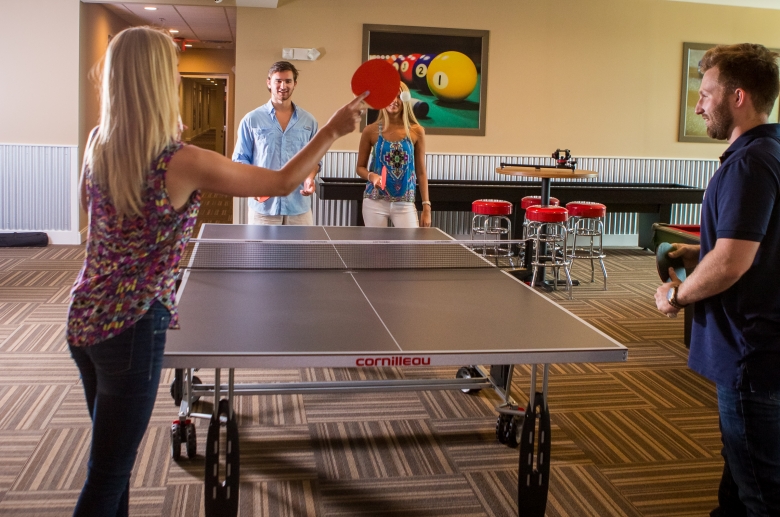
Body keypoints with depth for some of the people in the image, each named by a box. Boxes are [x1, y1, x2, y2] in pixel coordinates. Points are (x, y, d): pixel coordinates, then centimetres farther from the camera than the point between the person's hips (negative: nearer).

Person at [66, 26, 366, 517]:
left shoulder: (99, 146, -1)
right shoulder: (183, 162, -20)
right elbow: (284, 183, -10)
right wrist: (334, 130, 1)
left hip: (85, 318, 7)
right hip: (132, 327, -7)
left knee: (111, 458, 23)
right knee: (108, 475, 7)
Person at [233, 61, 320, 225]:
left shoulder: (309, 121, 9)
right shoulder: (251, 120, 1)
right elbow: (241, 159, 4)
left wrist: (310, 177, -7)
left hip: (299, 208, 2)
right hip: (263, 207, -2)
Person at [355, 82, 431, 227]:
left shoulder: (417, 131, 0)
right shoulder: (371, 131, -1)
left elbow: (421, 172, 5)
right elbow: (360, 167, 8)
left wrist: (426, 206, 1)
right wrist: (371, 176, -15)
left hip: (405, 204, 0)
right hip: (375, 202, 0)